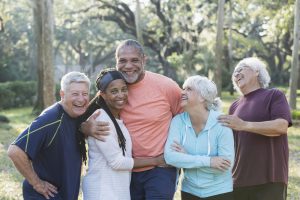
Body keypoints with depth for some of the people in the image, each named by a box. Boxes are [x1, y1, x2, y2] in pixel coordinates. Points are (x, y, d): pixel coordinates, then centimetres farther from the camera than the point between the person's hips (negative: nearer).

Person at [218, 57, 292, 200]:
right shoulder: (235, 106, 16)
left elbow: (282, 126, -16)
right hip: (239, 180, 5)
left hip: (269, 179, -5)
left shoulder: (274, 96, 1)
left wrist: (244, 125, -21)